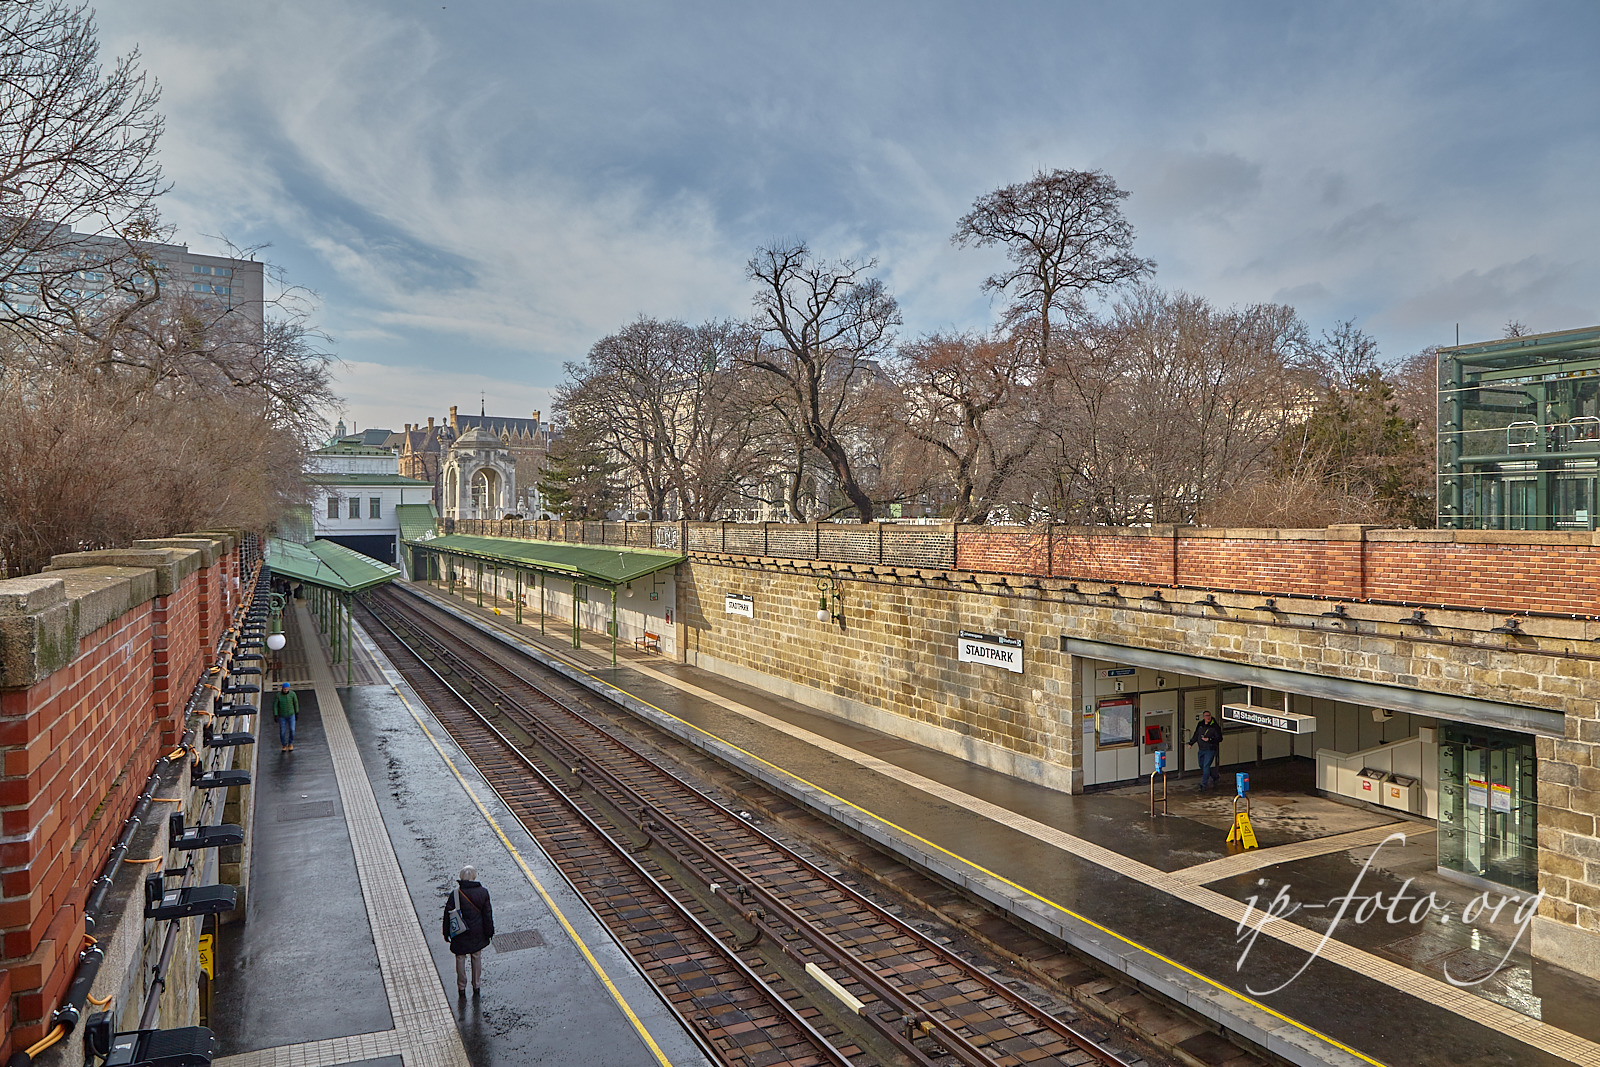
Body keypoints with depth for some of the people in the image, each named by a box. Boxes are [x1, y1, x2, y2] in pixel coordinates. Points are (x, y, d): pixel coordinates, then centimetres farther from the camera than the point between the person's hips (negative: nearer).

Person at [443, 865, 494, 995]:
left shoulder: (455, 895, -21)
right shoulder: (483, 892, -14)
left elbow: (448, 915, -11)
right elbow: (488, 914, -5)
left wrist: (446, 933, 4)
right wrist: (490, 932, 7)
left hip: (460, 935, -2)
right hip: (478, 934, 2)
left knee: (460, 959, 18)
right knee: (477, 958, 20)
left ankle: (461, 988, 29)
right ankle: (476, 986, 31)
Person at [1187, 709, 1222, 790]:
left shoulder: (1215, 726, -12)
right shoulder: (1200, 725, 6)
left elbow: (1219, 738, -12)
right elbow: (1196, 735, 19)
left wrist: (1209, 739, -23)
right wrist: (1191, 743, 13)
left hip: (1210, 749, -7)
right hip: (1201, 749, 7)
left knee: (1206, 766, -10)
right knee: (1202, 765, 16)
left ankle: (1205, 784, -3)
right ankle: (1216, 777, 35)